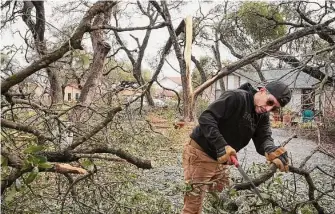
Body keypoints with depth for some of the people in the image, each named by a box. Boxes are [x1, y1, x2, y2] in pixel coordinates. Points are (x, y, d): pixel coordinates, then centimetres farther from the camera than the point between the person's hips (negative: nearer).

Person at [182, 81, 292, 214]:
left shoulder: (263, 116, 5)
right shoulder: (236, 97, -20)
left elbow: (263, 139, -8)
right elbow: (206, 118, -26)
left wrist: (272, 150, -32)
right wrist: (222, 146, -36)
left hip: (219, 160, 8)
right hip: (200, 154, -8)